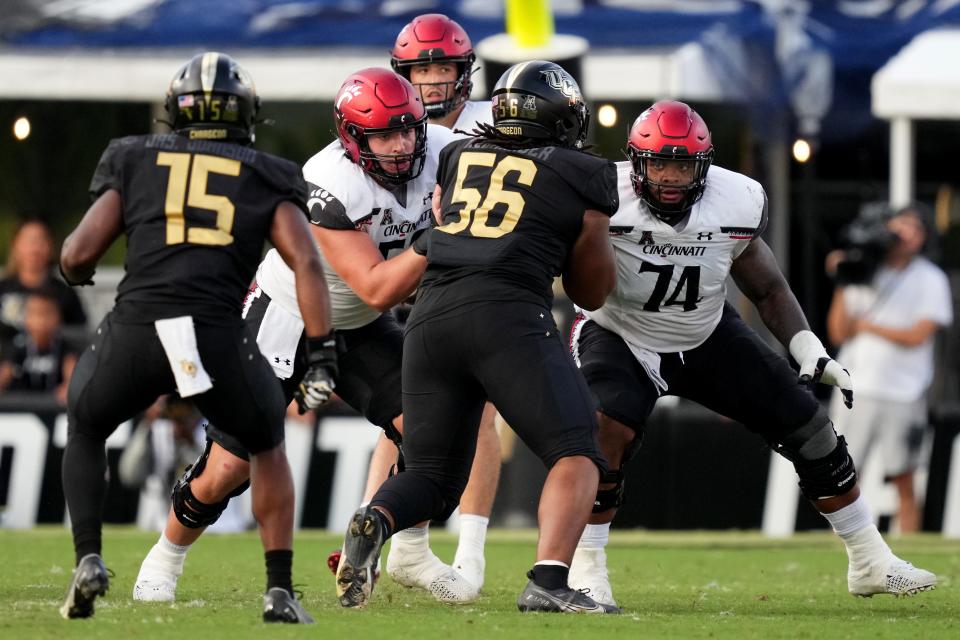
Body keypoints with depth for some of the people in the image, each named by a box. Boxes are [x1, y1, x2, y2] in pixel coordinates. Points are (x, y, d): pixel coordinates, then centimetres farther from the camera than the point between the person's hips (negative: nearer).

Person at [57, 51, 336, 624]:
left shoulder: (135, 161, 20)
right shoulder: (267, 179, 19)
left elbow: (78, 257, 14)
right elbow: (306, 263, 3)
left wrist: (78, 270, 37)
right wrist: (322, 354, 1)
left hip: (135, 327, 0)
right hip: (218, 334, 0)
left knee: (85, 431, 31)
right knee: (268, 447, 29)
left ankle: (88, 560, 12)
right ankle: (280, 591, 18)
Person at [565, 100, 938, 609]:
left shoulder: (735, 203, -17)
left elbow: (768, 289, -2)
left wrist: (810, 351, -10)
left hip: (708, 337, 4)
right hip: (620, 336, -3)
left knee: (809, 429, 2)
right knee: (607, 432, -32)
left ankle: (871, 565, 17)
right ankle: (586, 569, -15)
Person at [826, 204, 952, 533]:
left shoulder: (931, 279, 3)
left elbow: (916, 336, -8)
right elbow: (839, 333, 3)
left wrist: (864, 325, -5)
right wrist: (841, 287, -7)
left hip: (903, 393, -2)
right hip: (855, 391, 2)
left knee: (904, 483, 0)